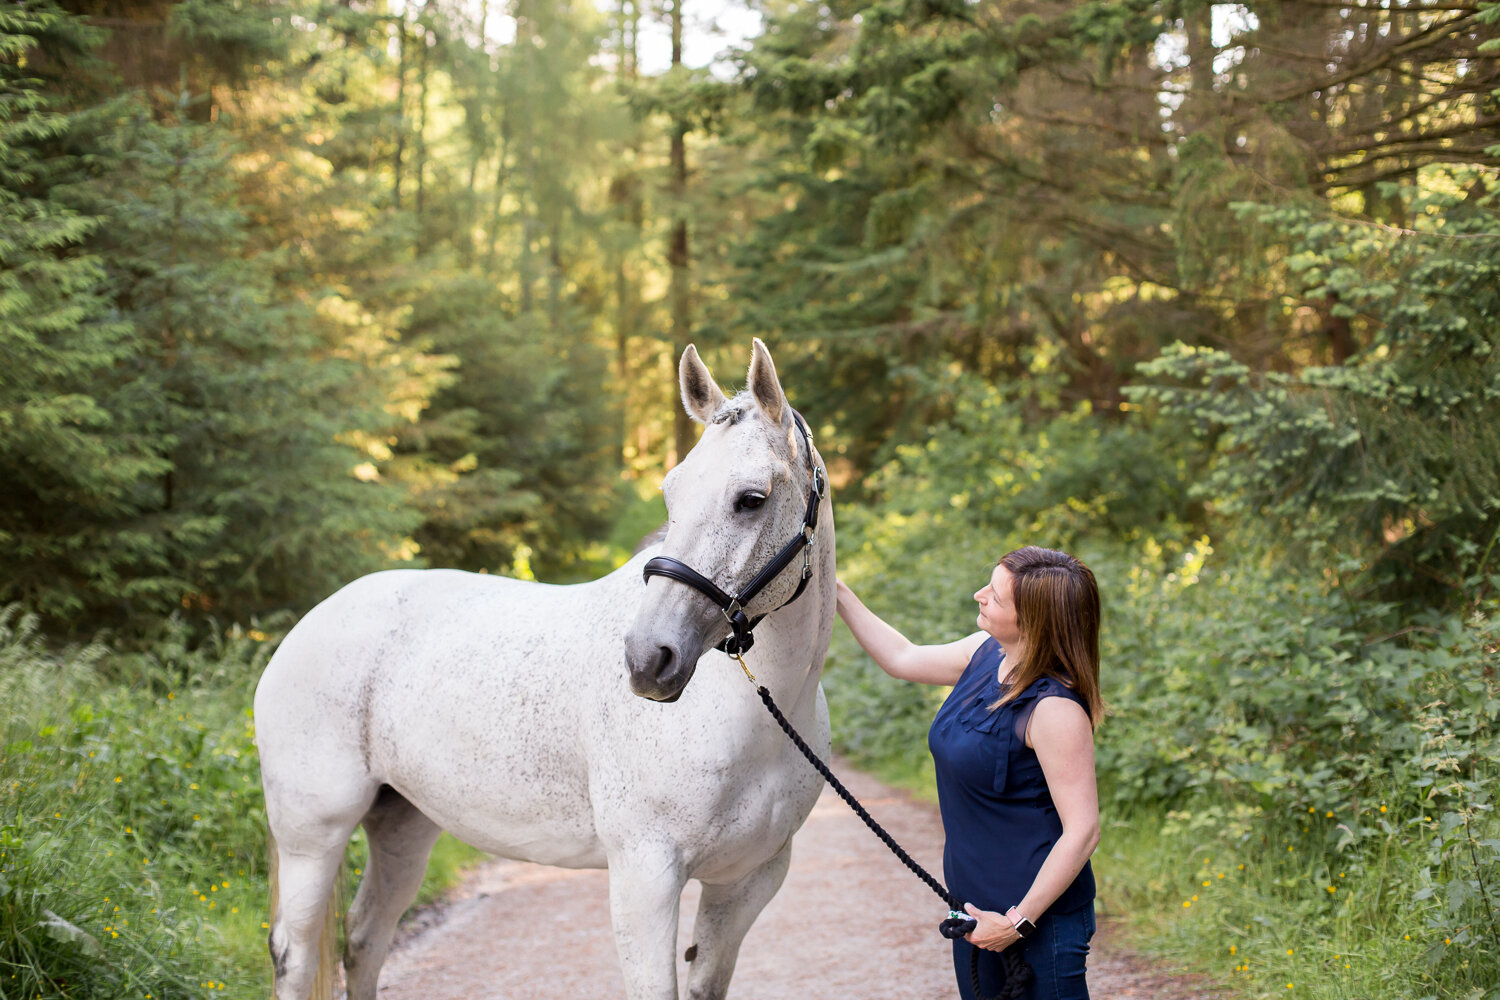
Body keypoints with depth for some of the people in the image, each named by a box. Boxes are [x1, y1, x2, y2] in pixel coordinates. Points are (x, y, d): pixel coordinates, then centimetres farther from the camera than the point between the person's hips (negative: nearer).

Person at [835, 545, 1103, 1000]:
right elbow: (902, 658, 18)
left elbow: (1082, 832, -24)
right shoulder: (986, 654, 0)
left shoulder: (1056, 709, -25)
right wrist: (837, 594, 16)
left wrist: (1018, 921, -20)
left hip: (1037, 915, -9)